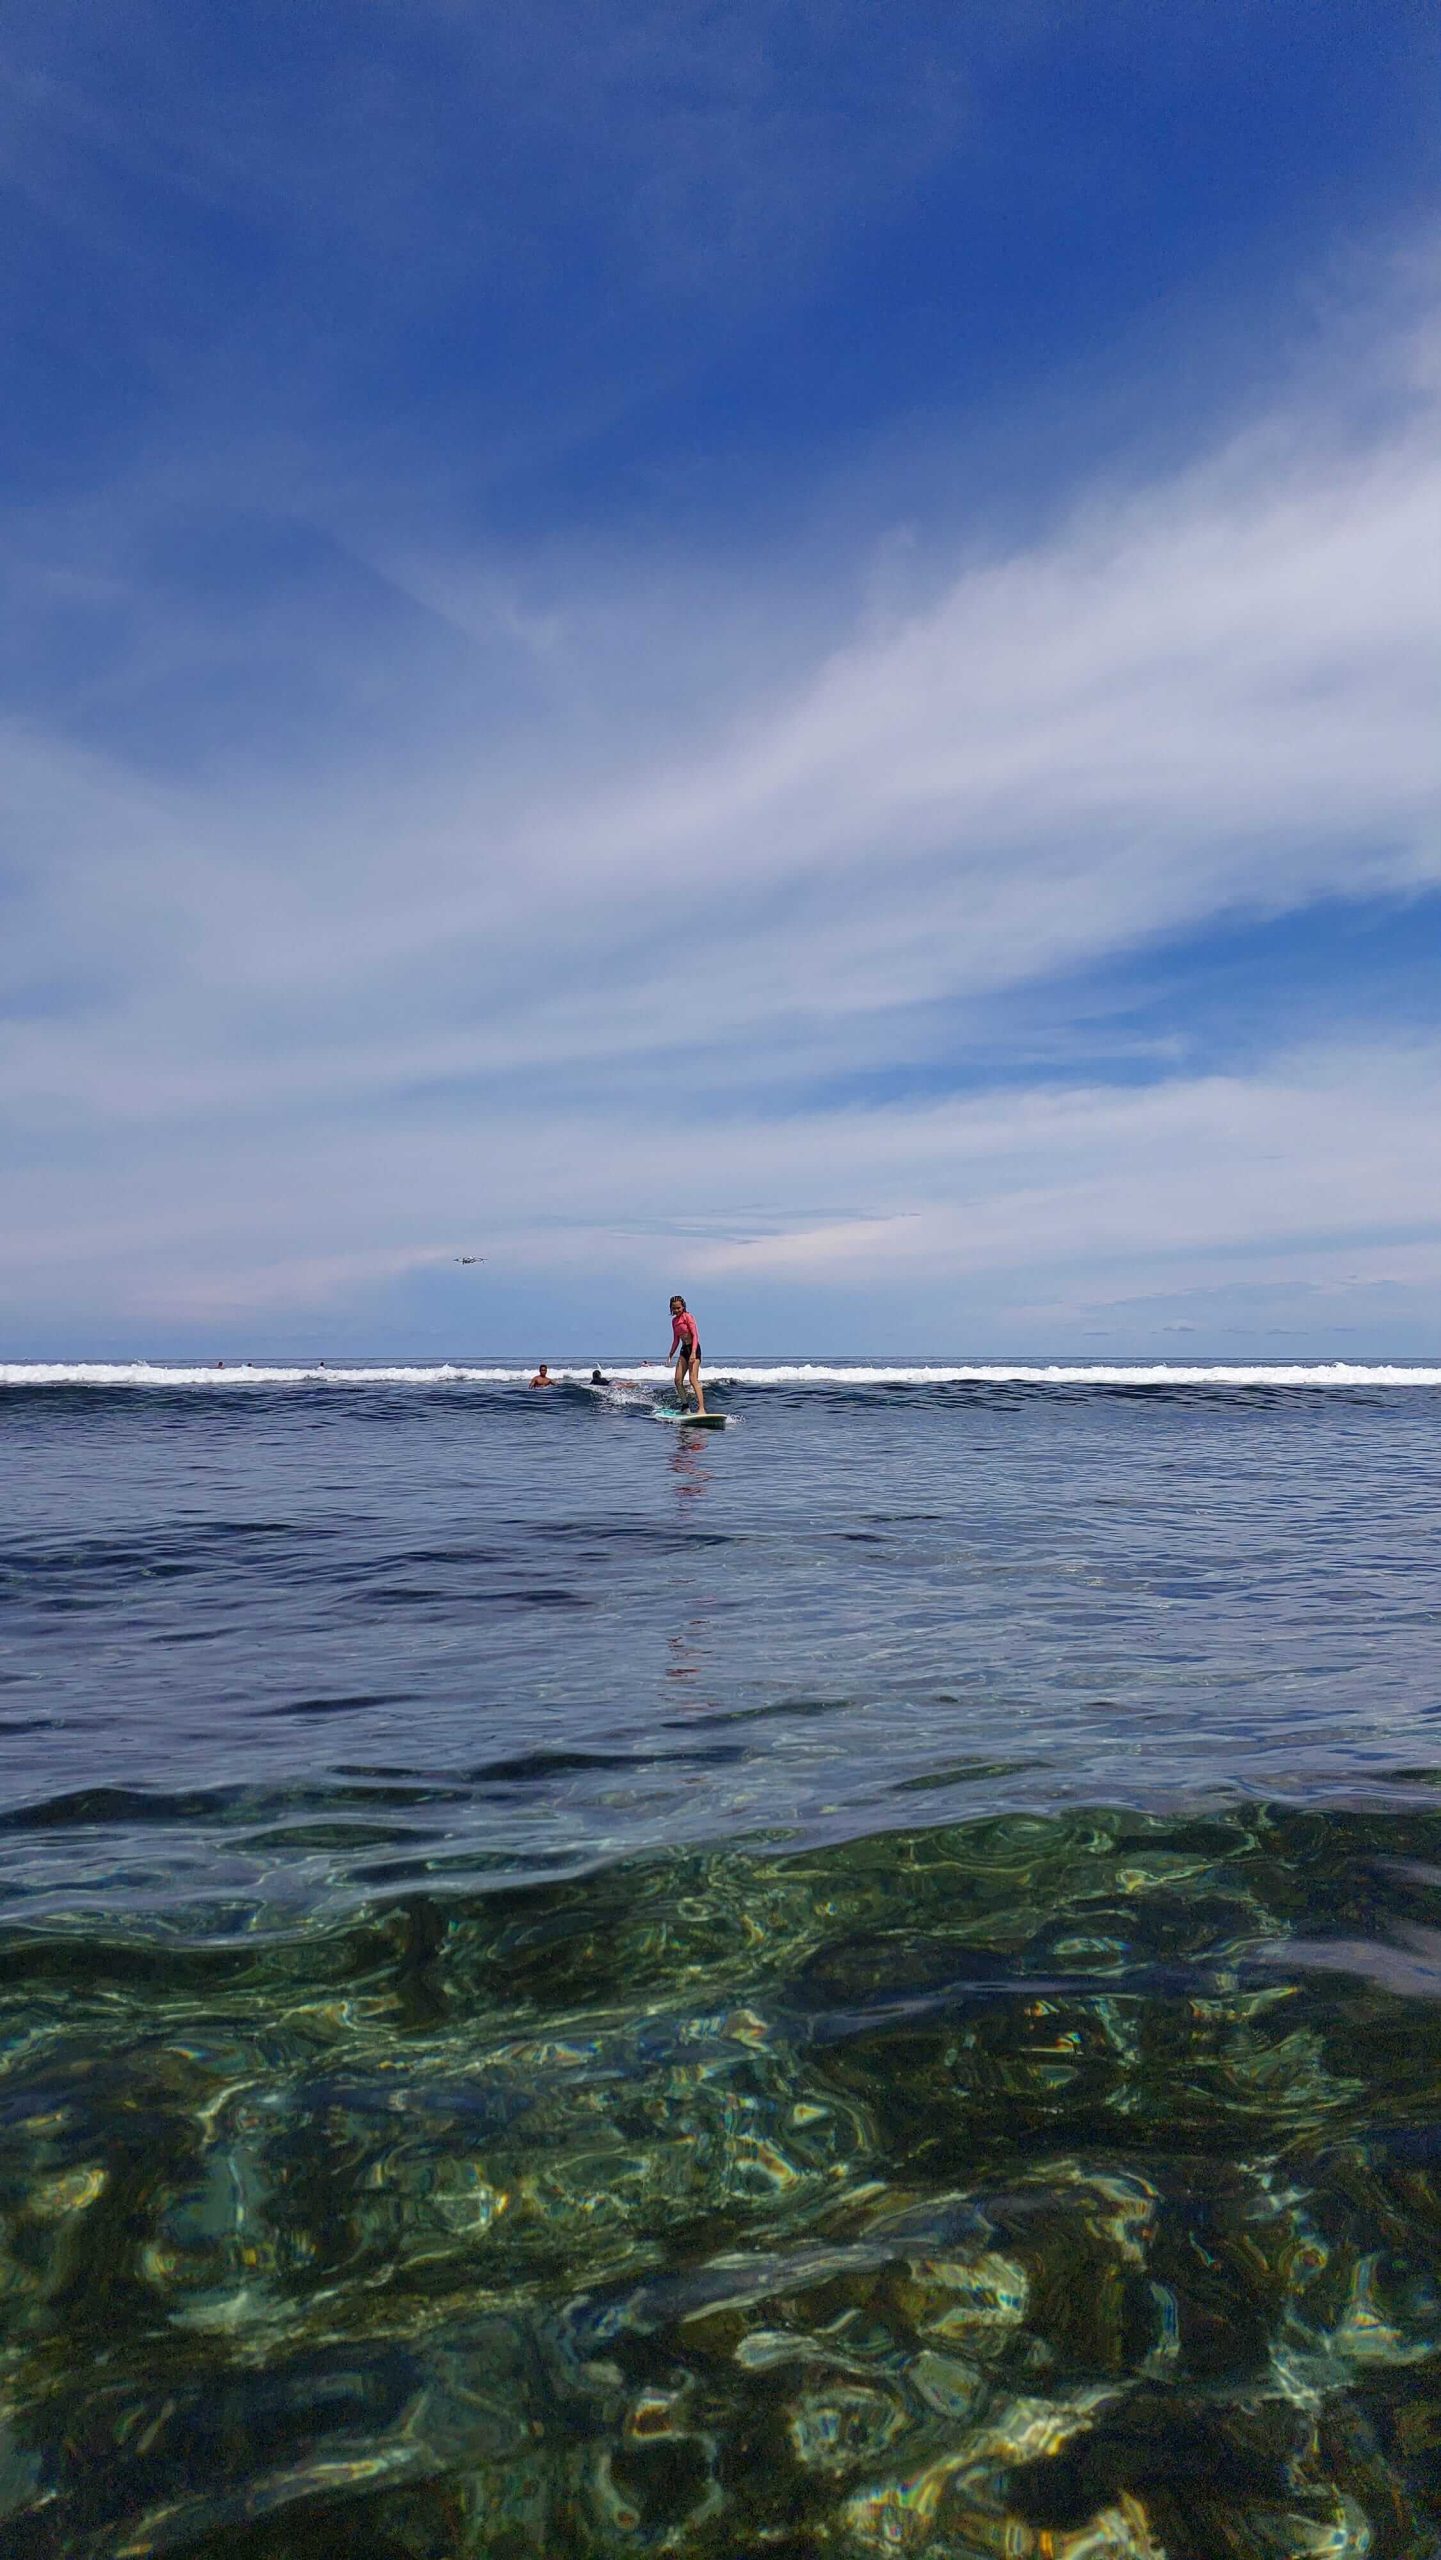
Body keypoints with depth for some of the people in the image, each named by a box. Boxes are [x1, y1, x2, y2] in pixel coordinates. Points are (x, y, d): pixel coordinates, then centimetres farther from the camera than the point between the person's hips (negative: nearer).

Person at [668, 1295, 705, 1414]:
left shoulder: (688, 1317, -8)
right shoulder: (674, 1321, 15)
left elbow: (695, 1335, -15)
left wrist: (693, 1353, -25)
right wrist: (671, 1355, 20)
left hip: (693, 1348, -8)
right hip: (683, 1350, 8)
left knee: (693, 1379, -18)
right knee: (678, 1380, 3)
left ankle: (701, 1408, -23)